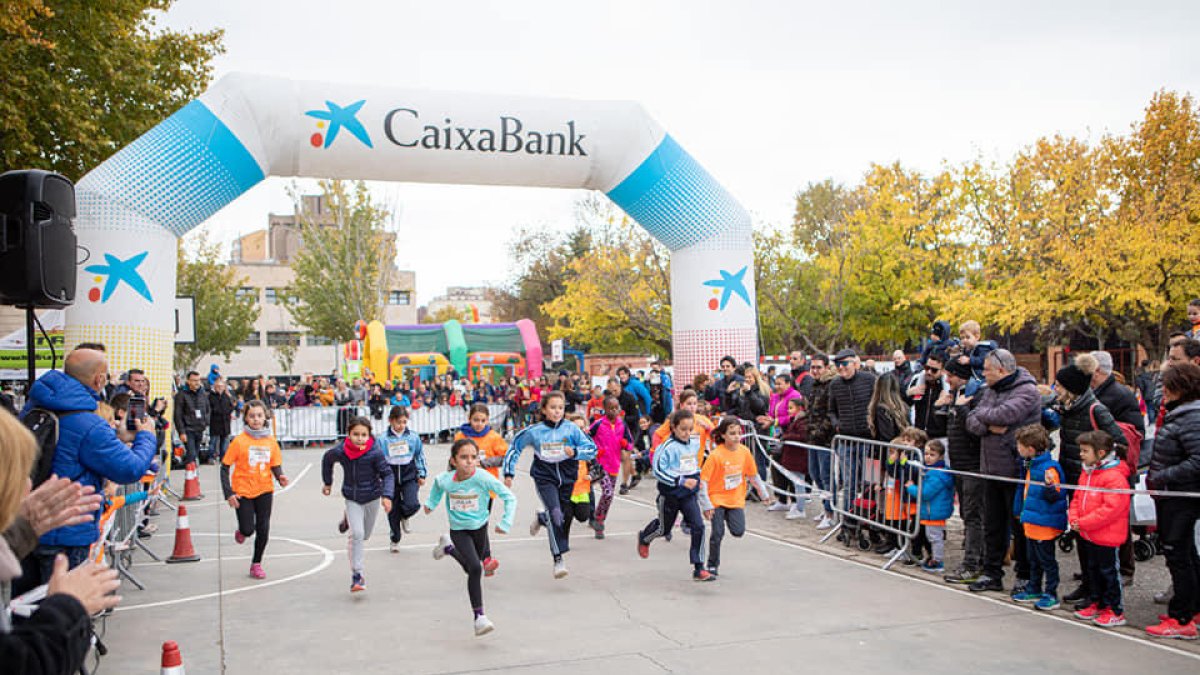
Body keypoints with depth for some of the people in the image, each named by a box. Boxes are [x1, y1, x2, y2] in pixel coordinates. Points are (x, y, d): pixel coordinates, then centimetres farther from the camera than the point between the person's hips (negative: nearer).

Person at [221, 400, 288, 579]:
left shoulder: (271, 440, 0)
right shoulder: (239, 441, -9)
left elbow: (276, 465, 5)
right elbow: (225, 467, -6)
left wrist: (280, 476, -18)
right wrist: (229, 494, -12)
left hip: (264, 491, 3)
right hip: (243, 491, -2)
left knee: (263, 529, 1)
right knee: (248, 529, -4)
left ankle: (256, 564, 18)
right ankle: (241, 531, 33)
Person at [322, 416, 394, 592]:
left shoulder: (375, 452, -22)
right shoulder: (339, 451, -16)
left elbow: (387, 474, -16)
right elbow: (327, 460, 7)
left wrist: (387, 495, -29)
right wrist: (327, 482, 16)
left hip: (372, 497, 1)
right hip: (351, 498, -1)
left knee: (365, 535, 18)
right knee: (357, 534, -15)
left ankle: (349, 519, 50)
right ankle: (356, 575, -6)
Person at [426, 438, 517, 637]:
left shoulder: (482, 478, -27)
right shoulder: (445, 480, -20)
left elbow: (509, 497, -22)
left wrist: (505, 523, -25)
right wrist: (431, 503, 3)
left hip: (479, 527, 2)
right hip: (458, 530, -1)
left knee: (472, 568, 22)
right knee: (475, 568, -20)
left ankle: (448, 548, 52)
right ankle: (479, 617, -9)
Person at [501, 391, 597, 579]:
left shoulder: (571, 429, -6)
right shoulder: (534, 431, -6)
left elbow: (592, 449, -5)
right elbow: (514, 447, 8)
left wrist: (575, 452, -24)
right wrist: (508, 473, 7)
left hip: (566, 478, 3)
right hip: (544, 478, -3)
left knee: (563, 517, 12)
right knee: (555, 514, -22)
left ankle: (541, 518, 46)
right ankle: (558, 559, -18)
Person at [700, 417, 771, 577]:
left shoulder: (744, 451, -5)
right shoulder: (715, 455, -19)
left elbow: (753, 475, 10)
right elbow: (703, 480, -17)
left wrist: (763, 493, 15)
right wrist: (706, 505, -19)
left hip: (736, 499, 3)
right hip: (717, 498, -3)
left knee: (738, 531, -9)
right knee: (718, 532, -7)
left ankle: (728, 517, 24)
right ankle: (713, 565, 13)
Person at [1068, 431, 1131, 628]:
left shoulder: (1114, 477, -21)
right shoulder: (1087, 473, 9)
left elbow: (1111, 508, -26)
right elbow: (1077, 498, 16)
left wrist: (1084, 523, -23)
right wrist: (1073, 518, -2)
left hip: (1107, 537, -9)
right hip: (1089, 536, 9)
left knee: (1109, 571, 1)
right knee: (1093, 569, 18)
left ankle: (1115, 611, 11)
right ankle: (1096, 603, 31)